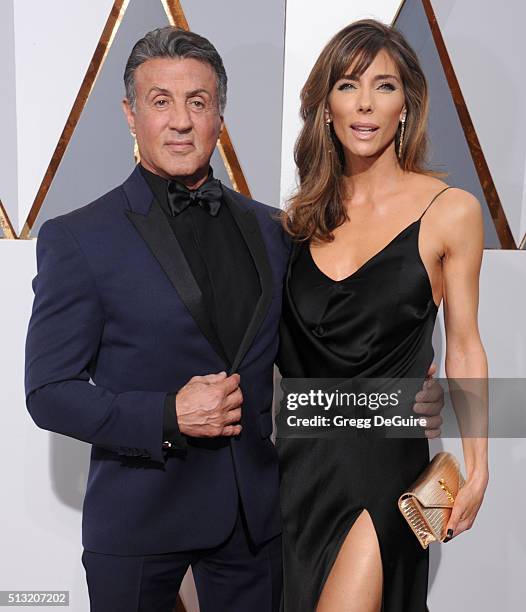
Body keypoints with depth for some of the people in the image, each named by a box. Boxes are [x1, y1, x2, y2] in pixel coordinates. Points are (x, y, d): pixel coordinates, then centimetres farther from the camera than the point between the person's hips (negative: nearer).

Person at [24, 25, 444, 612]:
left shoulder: (269, 229, 5)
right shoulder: (76, 238, -8)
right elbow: (49, 392, -9)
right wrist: (168, 416, -21)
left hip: (256, 511, 4)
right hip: (140, 516, -3)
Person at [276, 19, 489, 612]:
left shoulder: (450, 211, -7)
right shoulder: (303, 214, 4)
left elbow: (463, 347, -2)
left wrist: (477, 467, -2)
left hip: (384, 457, -4)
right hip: (300, 452, 4)